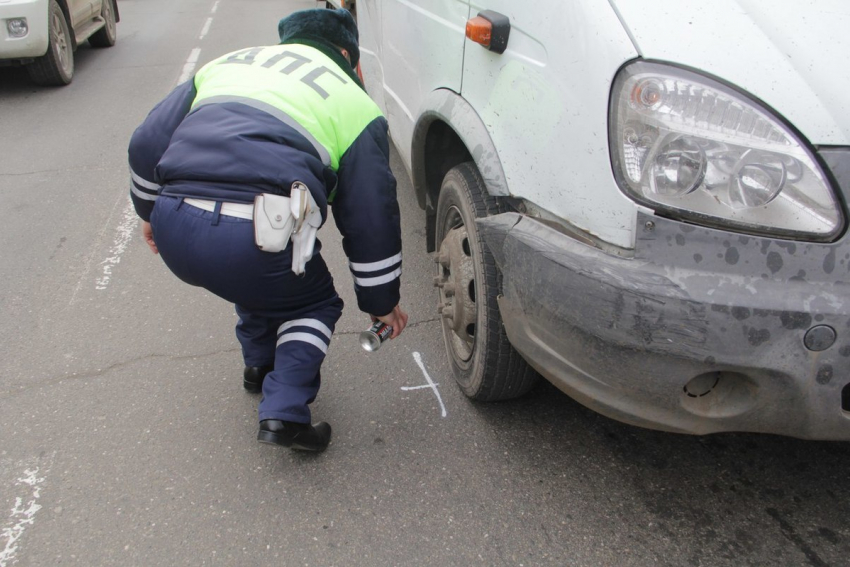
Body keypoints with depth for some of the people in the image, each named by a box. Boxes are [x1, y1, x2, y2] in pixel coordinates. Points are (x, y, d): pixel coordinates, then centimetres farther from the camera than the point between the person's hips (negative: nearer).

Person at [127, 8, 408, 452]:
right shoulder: (354, 103, 14)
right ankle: (285, 412, 10)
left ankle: (260, 365, 48)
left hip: (174, 231, 6)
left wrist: (149, 210, 38)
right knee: (314, 305, 23)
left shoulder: (227, 63, 27)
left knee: (258, 277, 35)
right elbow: (371, 217, 11)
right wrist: (381, 301, 22)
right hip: (253, 238, -5)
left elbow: (146, 143, 23)